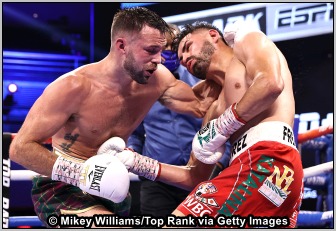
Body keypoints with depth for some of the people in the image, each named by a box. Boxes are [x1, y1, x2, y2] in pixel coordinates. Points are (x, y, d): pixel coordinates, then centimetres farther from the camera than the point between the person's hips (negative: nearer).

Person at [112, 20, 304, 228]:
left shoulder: (249, 40, 15)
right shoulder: (216, 108, 32)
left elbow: (272, 83, -9)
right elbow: (195, 176, 30)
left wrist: (224, 125, -3)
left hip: (267, 162, -9)